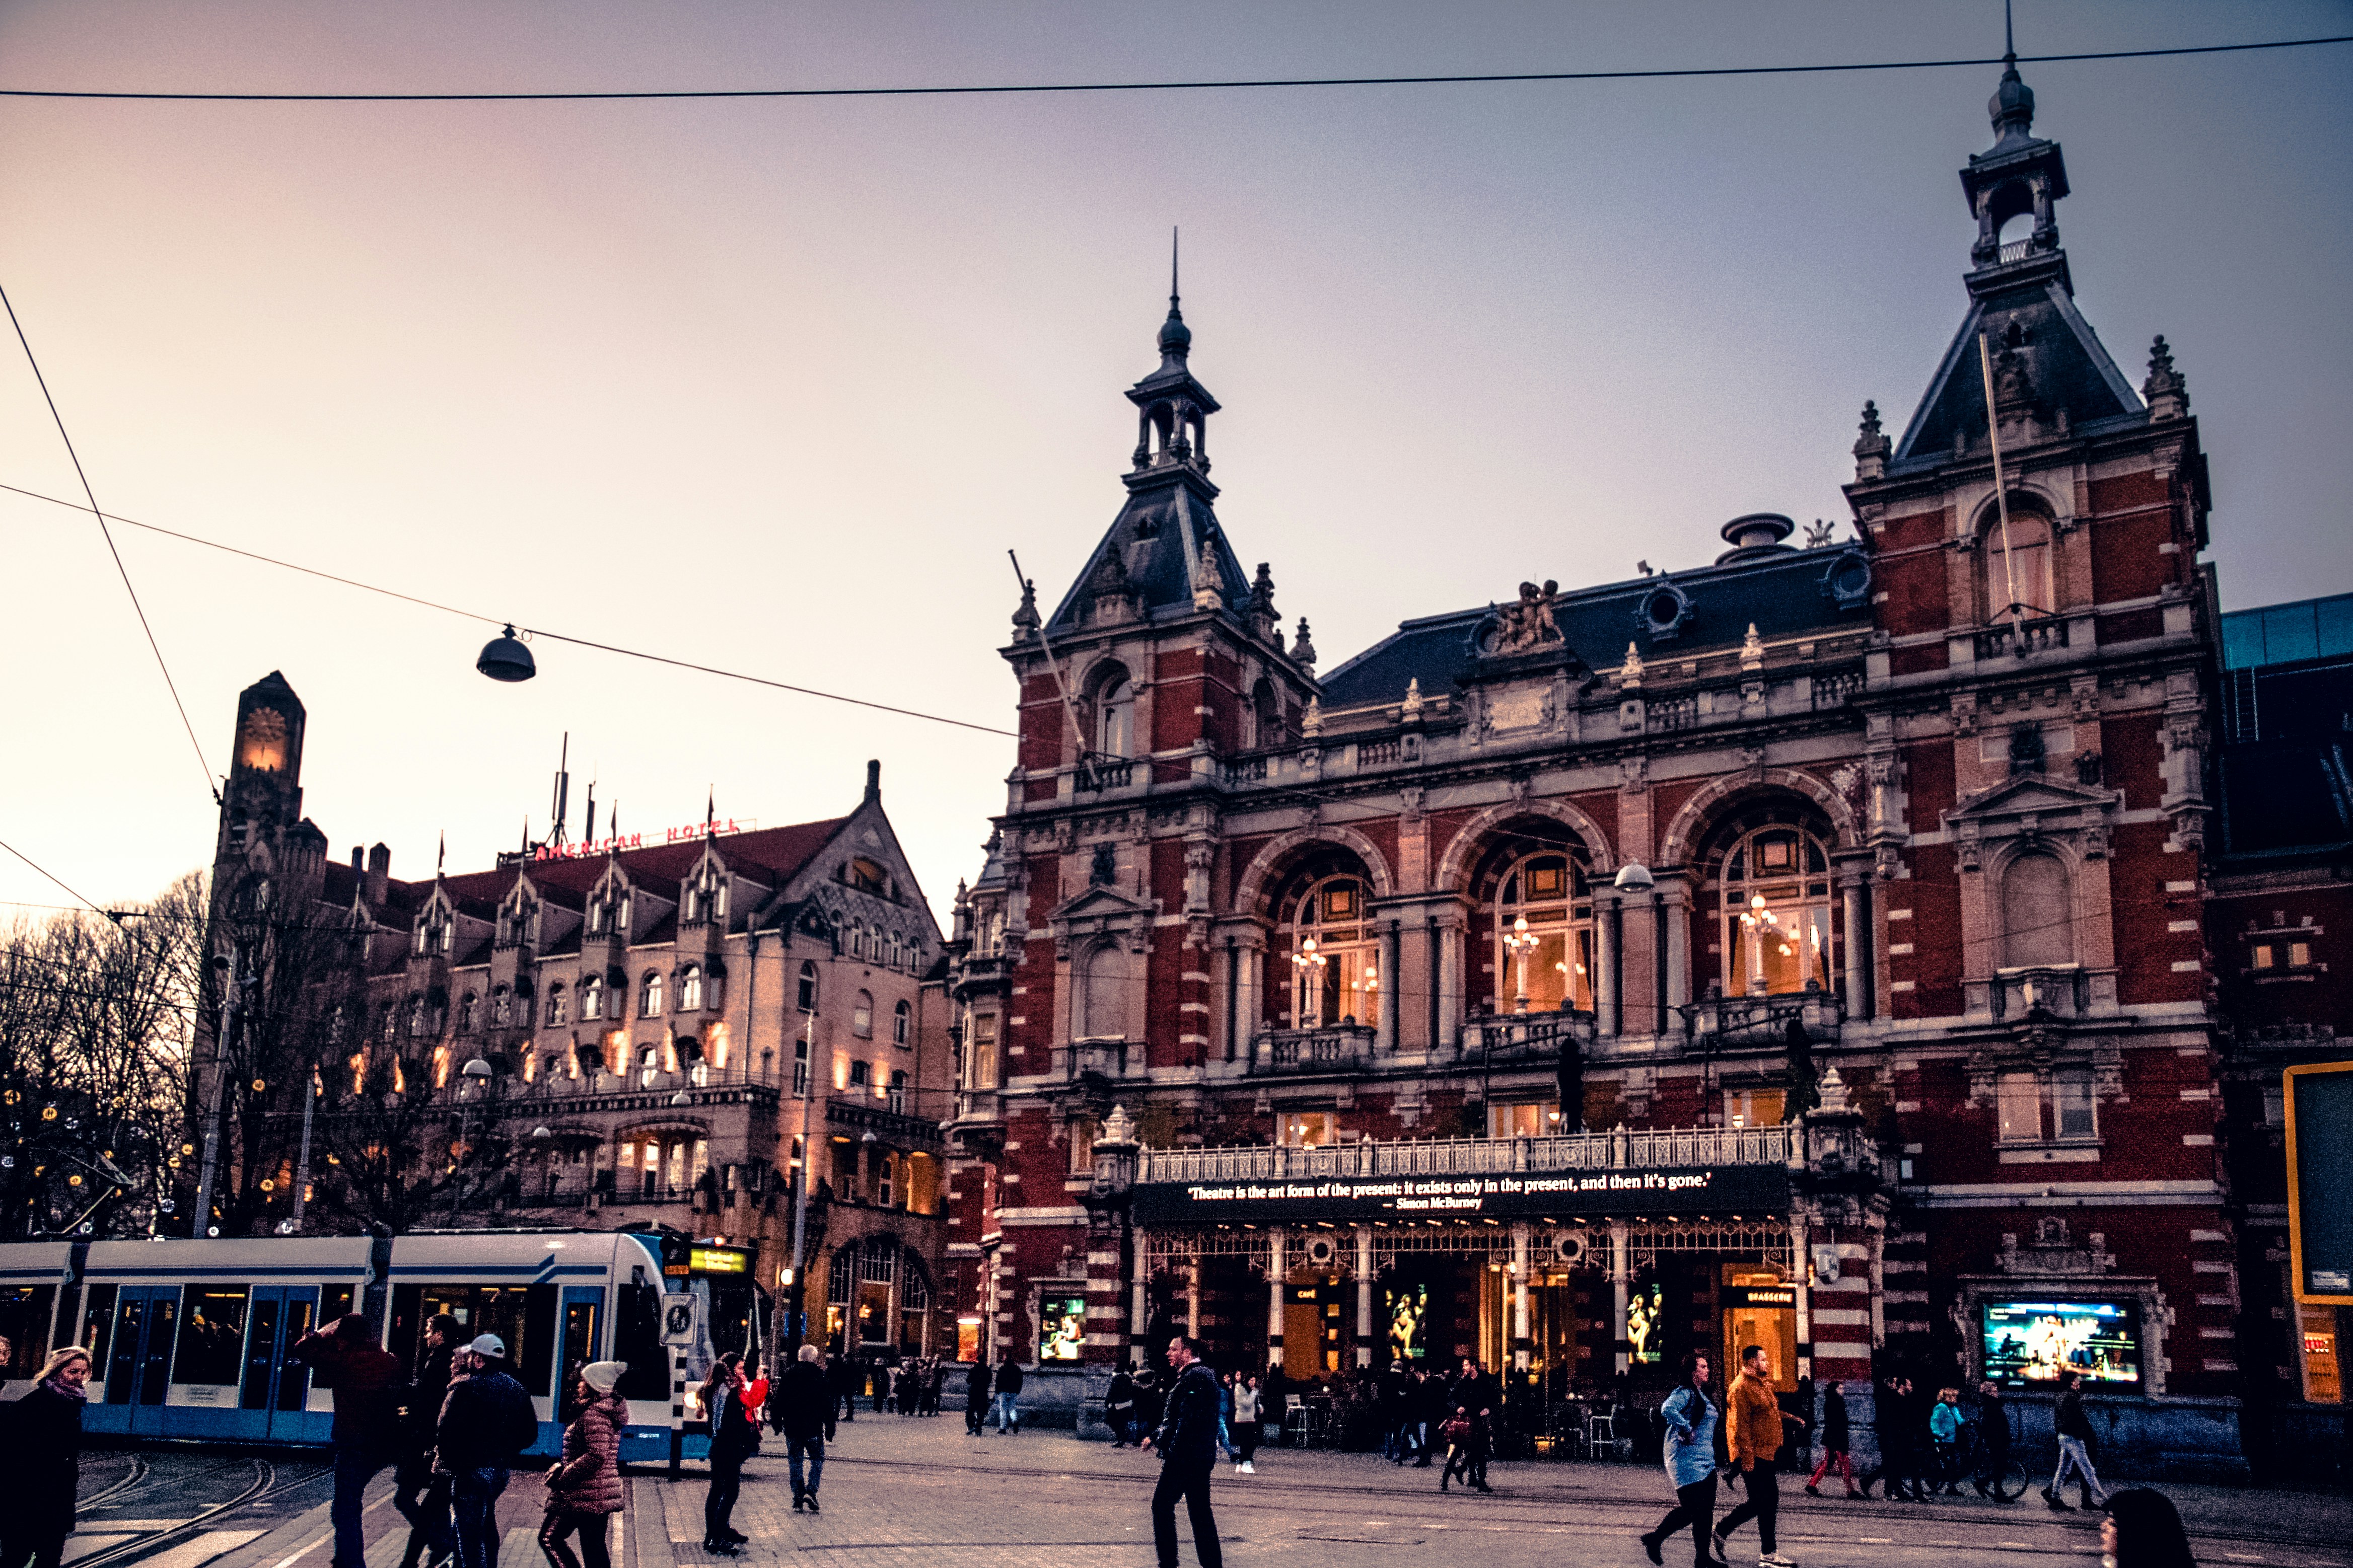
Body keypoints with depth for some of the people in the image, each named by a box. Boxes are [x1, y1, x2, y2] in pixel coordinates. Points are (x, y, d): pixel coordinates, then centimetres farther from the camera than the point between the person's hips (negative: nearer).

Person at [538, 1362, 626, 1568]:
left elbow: (596, 1456, -26)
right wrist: (563, 1466, 11)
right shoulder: (608, 1410, 15)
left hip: (585, 1494, -10)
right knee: (594, 1548, 12)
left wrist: (563, 1478, -18)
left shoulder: (594, 1414, -17)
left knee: (550, 1538, 1)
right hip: (603, 1493, 10)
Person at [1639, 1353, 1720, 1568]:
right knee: (1691, 1507, -10)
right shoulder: (1685, 1392, -13)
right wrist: (1687, 1430, -25)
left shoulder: (1702, 1394, 16)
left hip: (1705, 1460, 9)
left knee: (1706, 1509, 6)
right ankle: (1654, 1538, 3)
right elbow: (1667, 1409, -32)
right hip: (1687, 1457, -9)